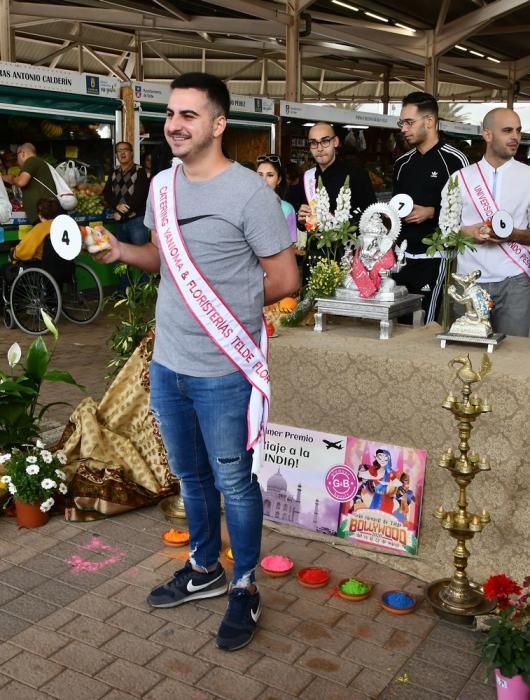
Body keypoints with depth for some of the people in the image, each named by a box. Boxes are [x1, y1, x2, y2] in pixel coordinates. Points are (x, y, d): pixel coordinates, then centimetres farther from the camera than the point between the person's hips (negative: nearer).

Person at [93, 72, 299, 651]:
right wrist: (121, 252, -1)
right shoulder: (162, 185, 6)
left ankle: (244, 588, 29)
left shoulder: (249, 192, -15)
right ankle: (204, 570, 42)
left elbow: (285, 280, -11)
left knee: (233, 483, 8)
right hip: (166, 362, 7)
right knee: (190, 475, 21)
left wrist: (227, 309, -3)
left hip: (221, 370, -7)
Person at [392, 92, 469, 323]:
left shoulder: (454, 160, -5)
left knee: (426, 325, -8)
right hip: (402, 255, 6)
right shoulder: (402, 163, 15)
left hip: (435, 256, -6)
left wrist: (432, 213, -15)